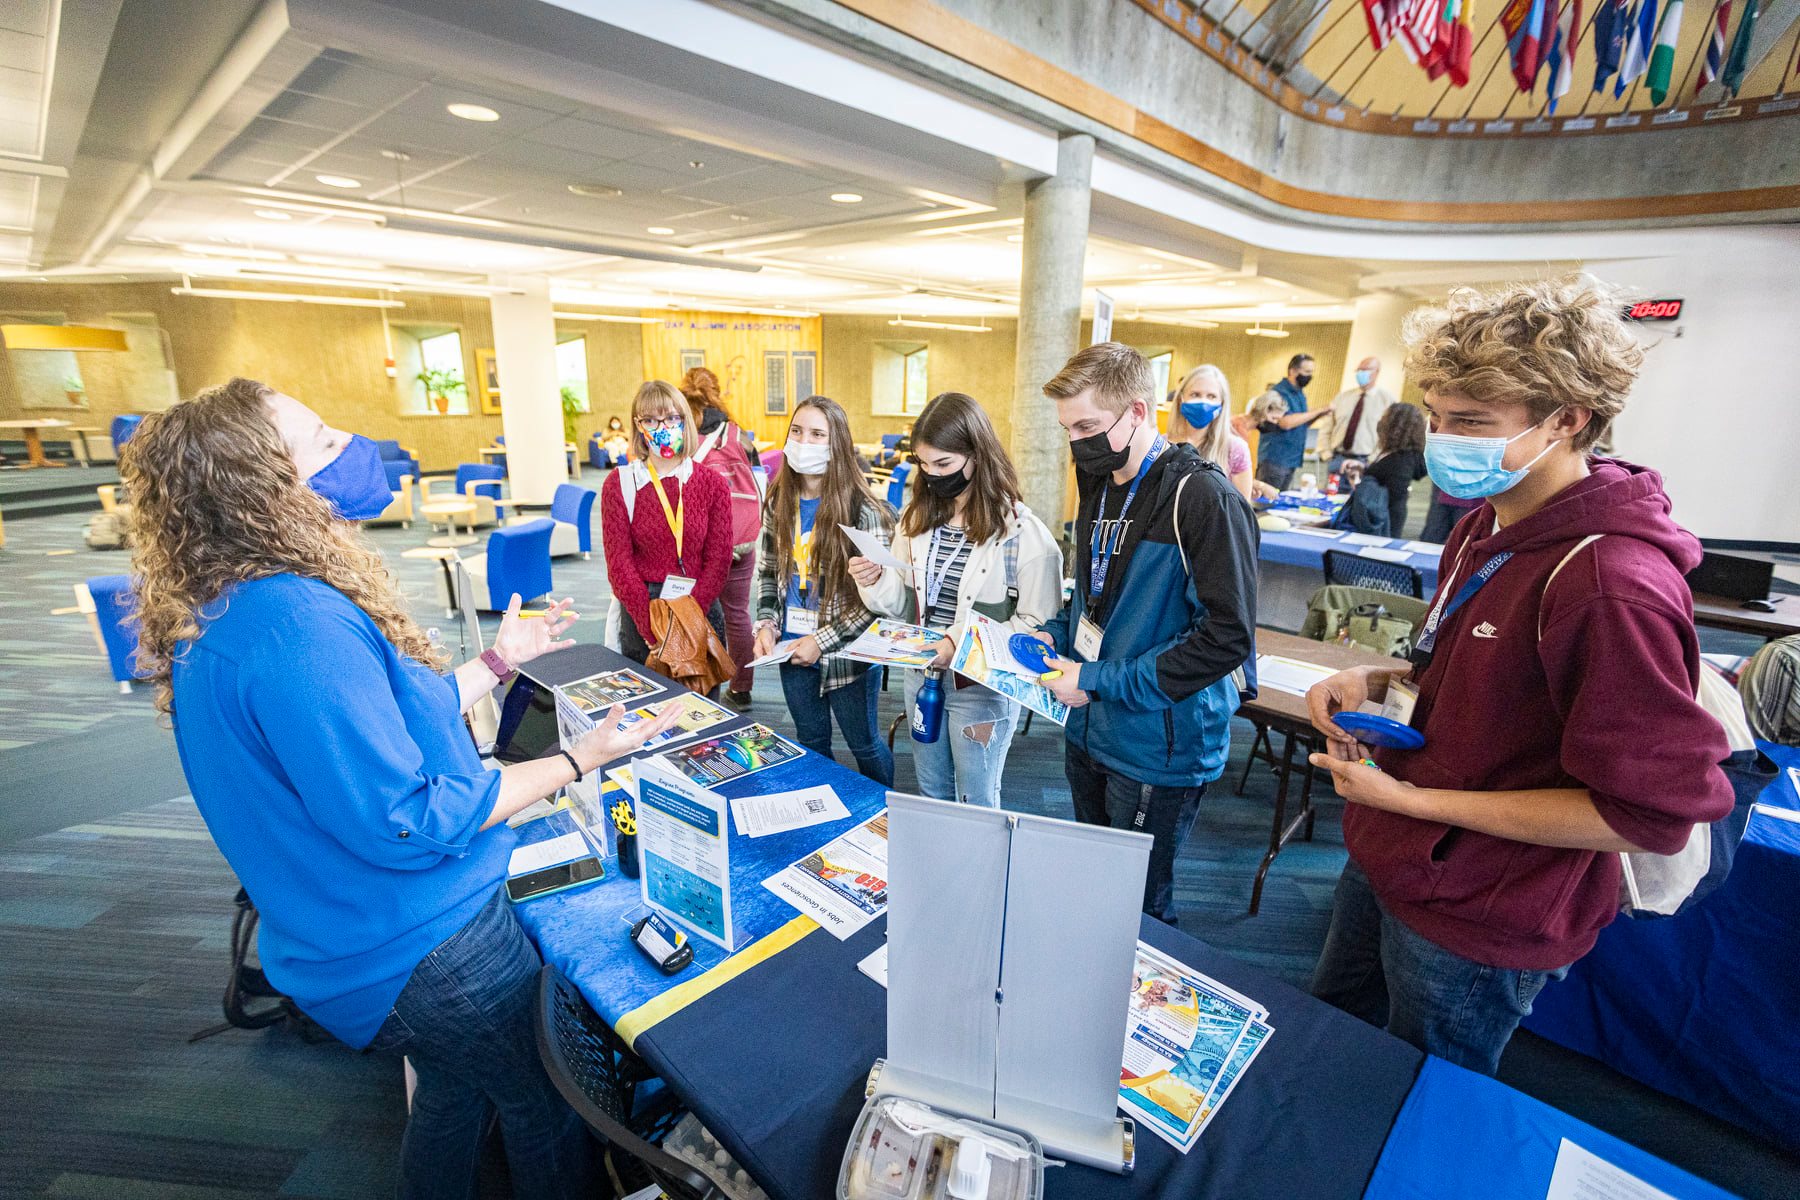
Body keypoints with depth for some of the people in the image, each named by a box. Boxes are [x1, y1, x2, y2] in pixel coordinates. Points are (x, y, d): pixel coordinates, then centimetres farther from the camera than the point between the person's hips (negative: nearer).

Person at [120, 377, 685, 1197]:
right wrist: (575, 763, -22)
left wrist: (497, 662, 14)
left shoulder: (226, 610, 2)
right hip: (421, 950, -9)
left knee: (454, 1090, 31)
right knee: (549, 1105, 15)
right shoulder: (298, 623, -32)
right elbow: (406, 821, -30)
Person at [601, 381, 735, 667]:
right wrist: (653, 627, -16)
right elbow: (619, 562, -6)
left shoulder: (712, 483, 0)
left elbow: (718, 558, -4)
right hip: (640, 610, 0)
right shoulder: (619, 485, -2)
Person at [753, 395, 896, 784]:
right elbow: (767, 571, 11)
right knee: (810, 741, 22)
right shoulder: (779, 502, 1)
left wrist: (822, 640, -19)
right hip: (792, 650, 5)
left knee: (864, 745, 14)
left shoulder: (862, 509, -17)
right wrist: (766, 623, -5)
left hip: (848, 653, -5)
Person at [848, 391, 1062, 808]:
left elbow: (1037, 623, -16)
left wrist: (961, 643, -25)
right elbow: (906, 604, 6)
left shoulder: (1023, 532, -17)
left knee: (976, 805, 14)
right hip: (922, 676, 6)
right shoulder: (917, 518, 1)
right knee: (932, 795, 24)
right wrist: (876, 582, -15)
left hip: (981, 685, -5)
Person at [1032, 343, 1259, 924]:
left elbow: (1229, 636, -24)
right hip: (1089, 729, 8)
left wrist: (1100, 681, -22)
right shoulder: (1100, 483, 7)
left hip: (1158, 748, -7)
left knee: (1139, 907, 11)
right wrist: (1056, 635, 1)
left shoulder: (1202, 497, -20)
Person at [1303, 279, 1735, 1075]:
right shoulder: (1488, 526, 1)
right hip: (1389, 863, 9)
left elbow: (1653, 815, -25)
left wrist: (1415, 800, -25)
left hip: (1476, 927, -8)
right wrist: (1379, 680, -4)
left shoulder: (1613, 584, -29)